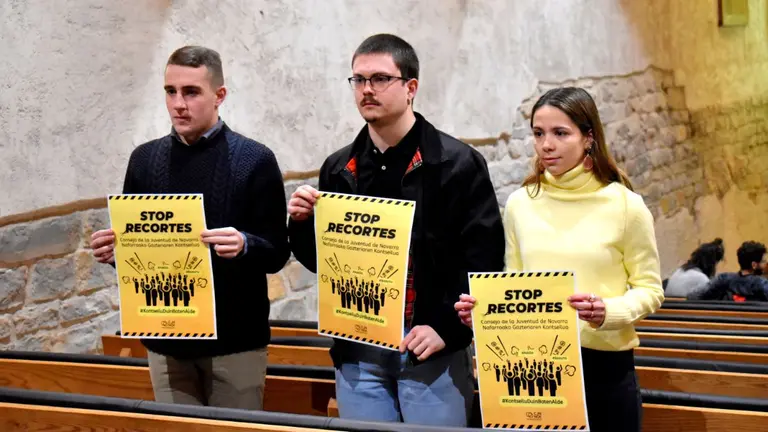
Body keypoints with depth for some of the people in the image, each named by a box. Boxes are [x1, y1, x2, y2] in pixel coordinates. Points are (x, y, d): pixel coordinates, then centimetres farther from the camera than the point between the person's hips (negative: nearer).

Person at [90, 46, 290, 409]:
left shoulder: (255, 160, -4)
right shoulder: (144, 159, 8)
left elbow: (277, 252, -6)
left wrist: (244, 245, -26)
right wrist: (112, 250, -9)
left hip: (235, 340, -3)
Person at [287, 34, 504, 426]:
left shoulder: (457, 163, -5)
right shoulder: (339, 169, 11)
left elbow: (484, 260, -8)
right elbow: (323, 262, 16)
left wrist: (447, 328, -15)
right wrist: (302, 224, -2)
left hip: (433, 352, -4)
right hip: (357, 352, 4)